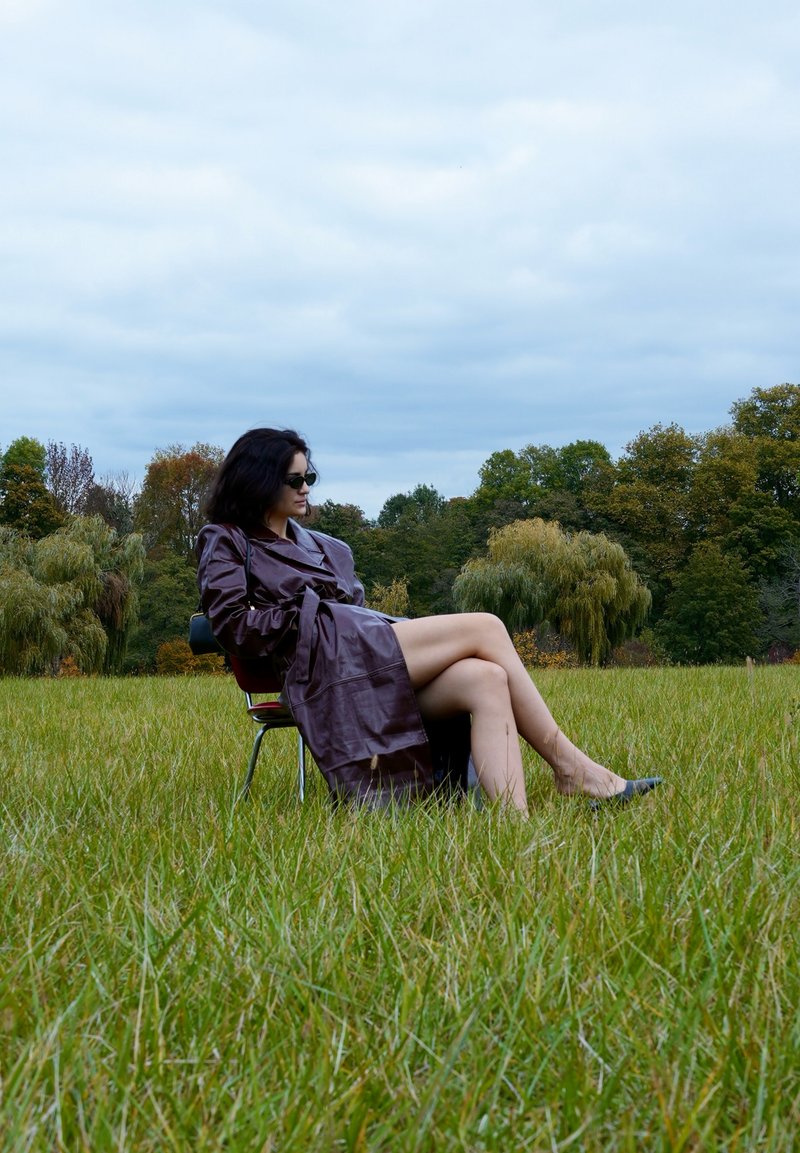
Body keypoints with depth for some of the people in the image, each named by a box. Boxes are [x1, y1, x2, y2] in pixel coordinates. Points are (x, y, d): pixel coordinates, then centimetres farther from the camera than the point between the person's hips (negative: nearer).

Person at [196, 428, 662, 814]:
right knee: (485, 628, -18)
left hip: (370, 660, 7)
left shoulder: (318, 546, 32)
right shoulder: (226, 541, 12)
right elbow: (233, 625, -2)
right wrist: (310, 610, -4)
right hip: (326, 664, -7)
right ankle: (571, 766, -14)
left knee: (485, 679, -25)